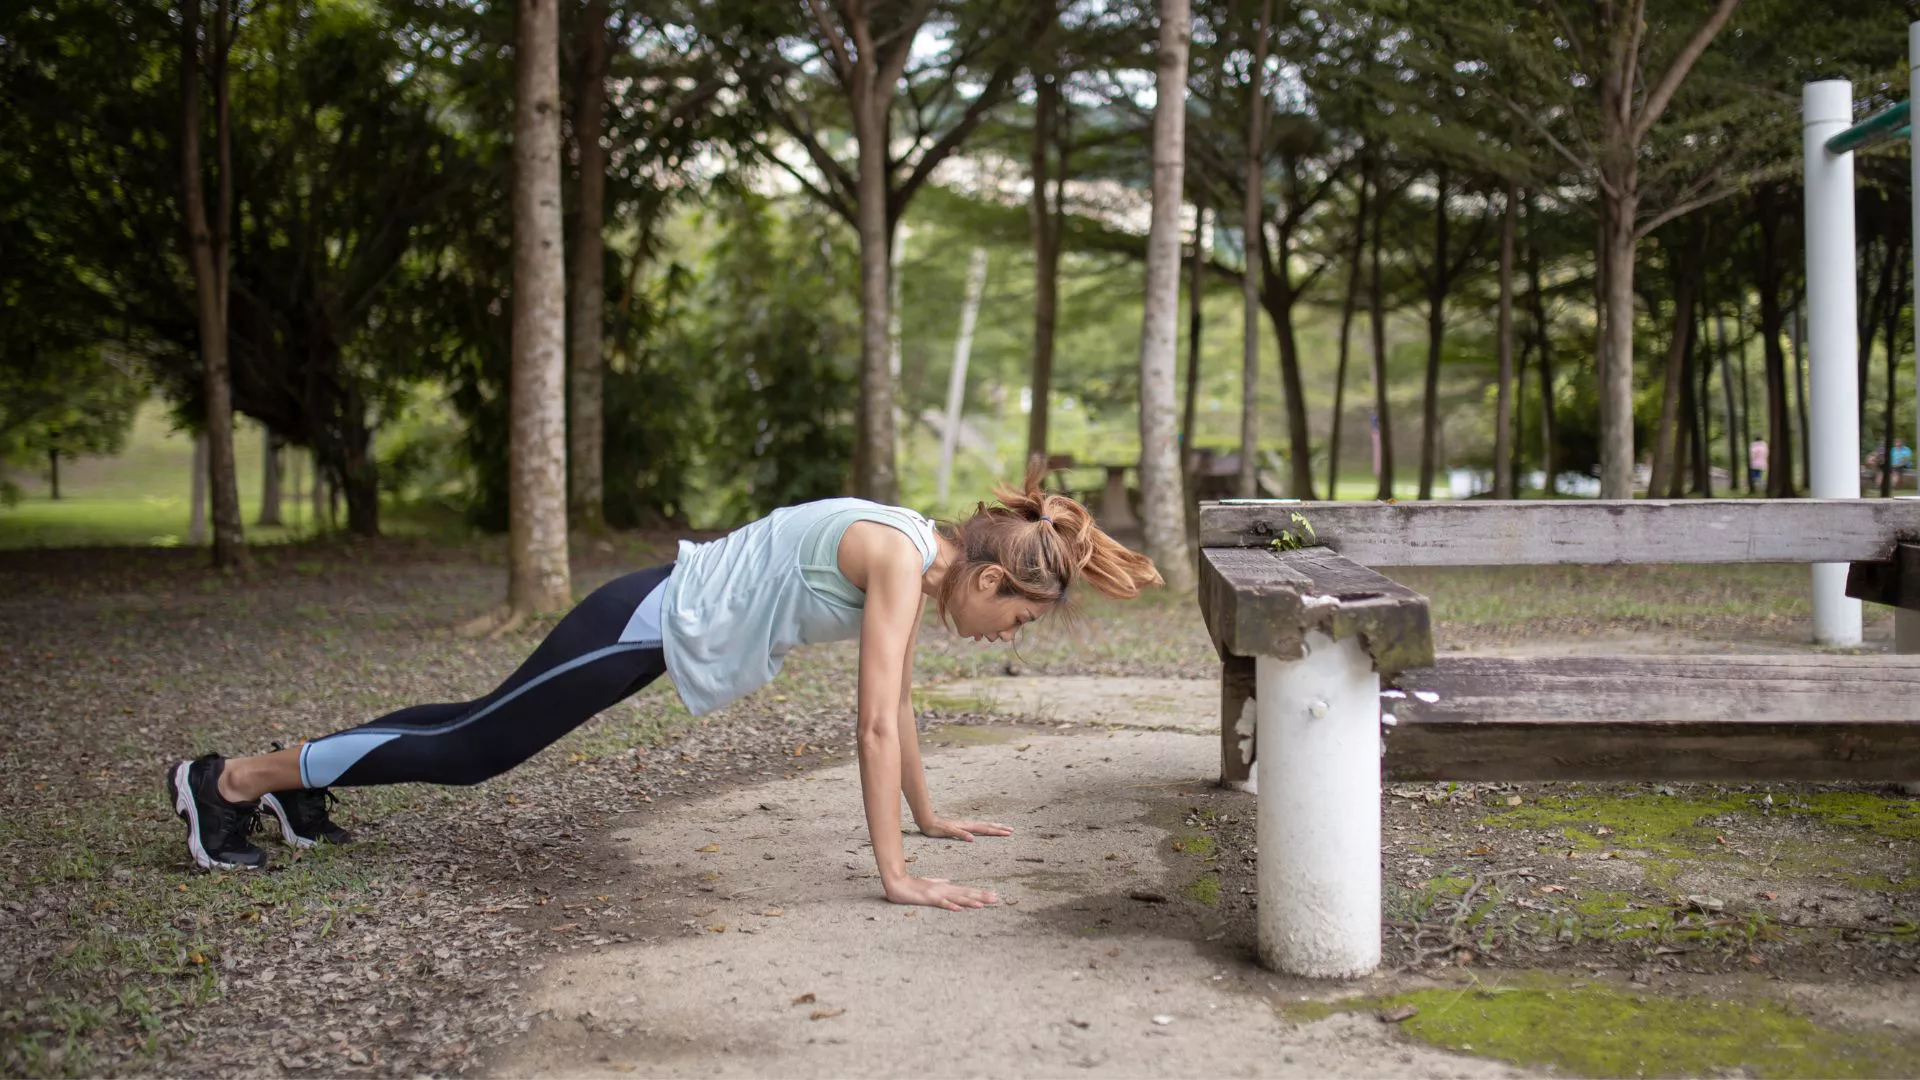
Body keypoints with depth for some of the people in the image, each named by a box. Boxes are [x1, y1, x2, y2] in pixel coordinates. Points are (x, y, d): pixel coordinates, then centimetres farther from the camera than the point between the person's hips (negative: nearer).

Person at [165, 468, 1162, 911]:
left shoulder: (915, 557, 4)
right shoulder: (901, 558, -23)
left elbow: (894, 700, 16)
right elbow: (876, 721, -28)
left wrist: (930, 815, 22)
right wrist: (893, 874, -27)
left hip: (664, 618, 9)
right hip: (650, 627, -9)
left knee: (484, 734, 21)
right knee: (469, 750, 0)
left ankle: (294, 784, 35)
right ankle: (230, 780, 10)